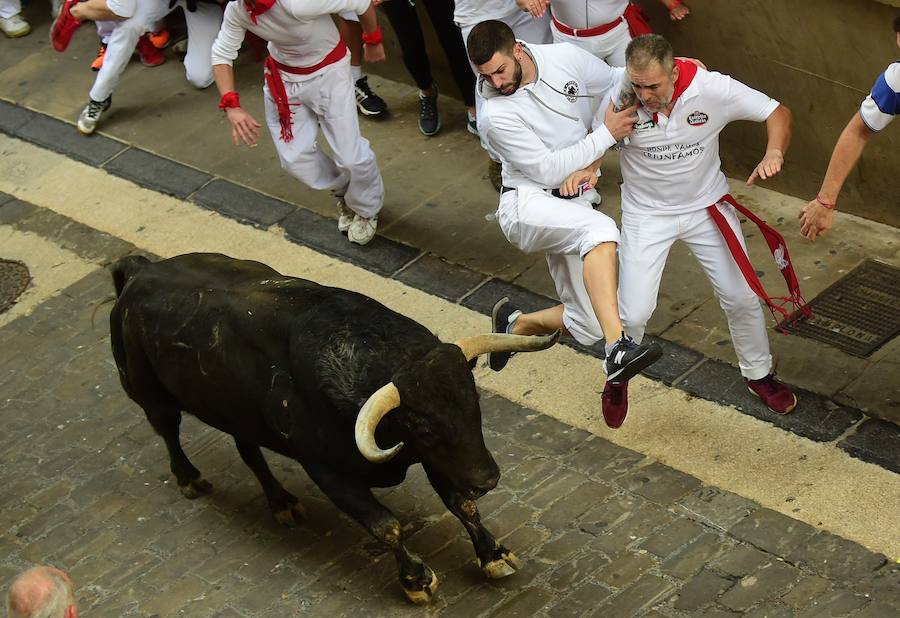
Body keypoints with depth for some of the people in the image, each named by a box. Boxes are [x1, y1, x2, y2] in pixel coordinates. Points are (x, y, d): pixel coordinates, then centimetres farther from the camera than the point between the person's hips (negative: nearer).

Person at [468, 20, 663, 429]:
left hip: (570, 205, 6)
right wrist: (605, 134, -20)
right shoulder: (496, 115, -17)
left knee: (587, 326, 3)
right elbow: (547, 170, -16)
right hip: (527, 204, -6)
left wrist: (589, 162, -4)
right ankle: (618, 350, -49)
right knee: (600, 229, -39)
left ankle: (514, 325, 31)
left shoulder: (564, 59, -6)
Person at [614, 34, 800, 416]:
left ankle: (758, 374, 37)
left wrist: (773, 154, -31)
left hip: (706, 207, 1)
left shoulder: (712, 89, -23)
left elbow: (777, 113, -12)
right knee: (634, 313, -7)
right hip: (647, 214, -1)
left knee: (740, 298, 10)